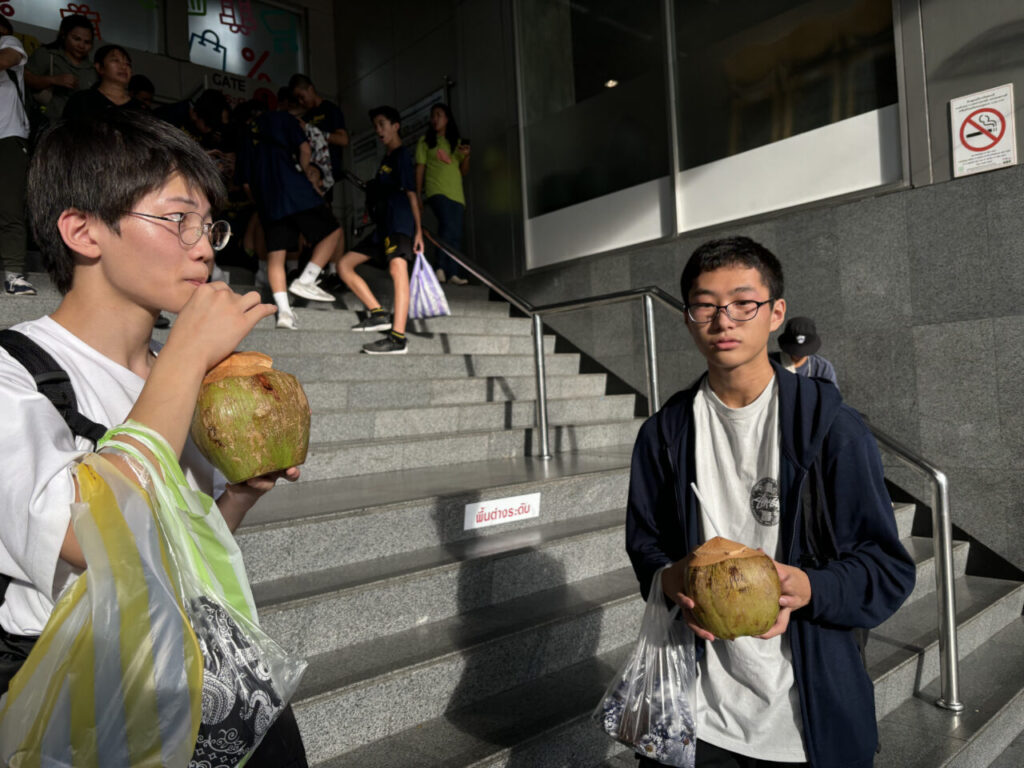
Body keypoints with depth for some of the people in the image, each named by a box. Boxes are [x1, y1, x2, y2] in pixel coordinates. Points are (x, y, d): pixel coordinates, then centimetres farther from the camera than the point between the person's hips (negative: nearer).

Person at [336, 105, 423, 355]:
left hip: (399, 222, -10)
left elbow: (411, 192, -7)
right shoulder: (386, 159, 26)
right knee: (344, 264, 7)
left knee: (397, 267, -29)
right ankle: (377, 314, -3)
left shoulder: (401, 154, 1)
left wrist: (418, 229, -13)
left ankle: (398, 338, -43)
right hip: (383, 225, 10)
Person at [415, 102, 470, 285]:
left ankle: (456, 273, -1)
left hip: (456, 193, 4)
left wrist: (466, 156, -1)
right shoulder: (425, 141, 10)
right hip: (436, 191, -4)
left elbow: (464, 172, 18)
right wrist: (418, 194, -2)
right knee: (448, 225, -25)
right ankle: (442, 268, -22)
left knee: (456, 235, -2)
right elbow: (420, 168, 6)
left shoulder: (457, 142, 18)